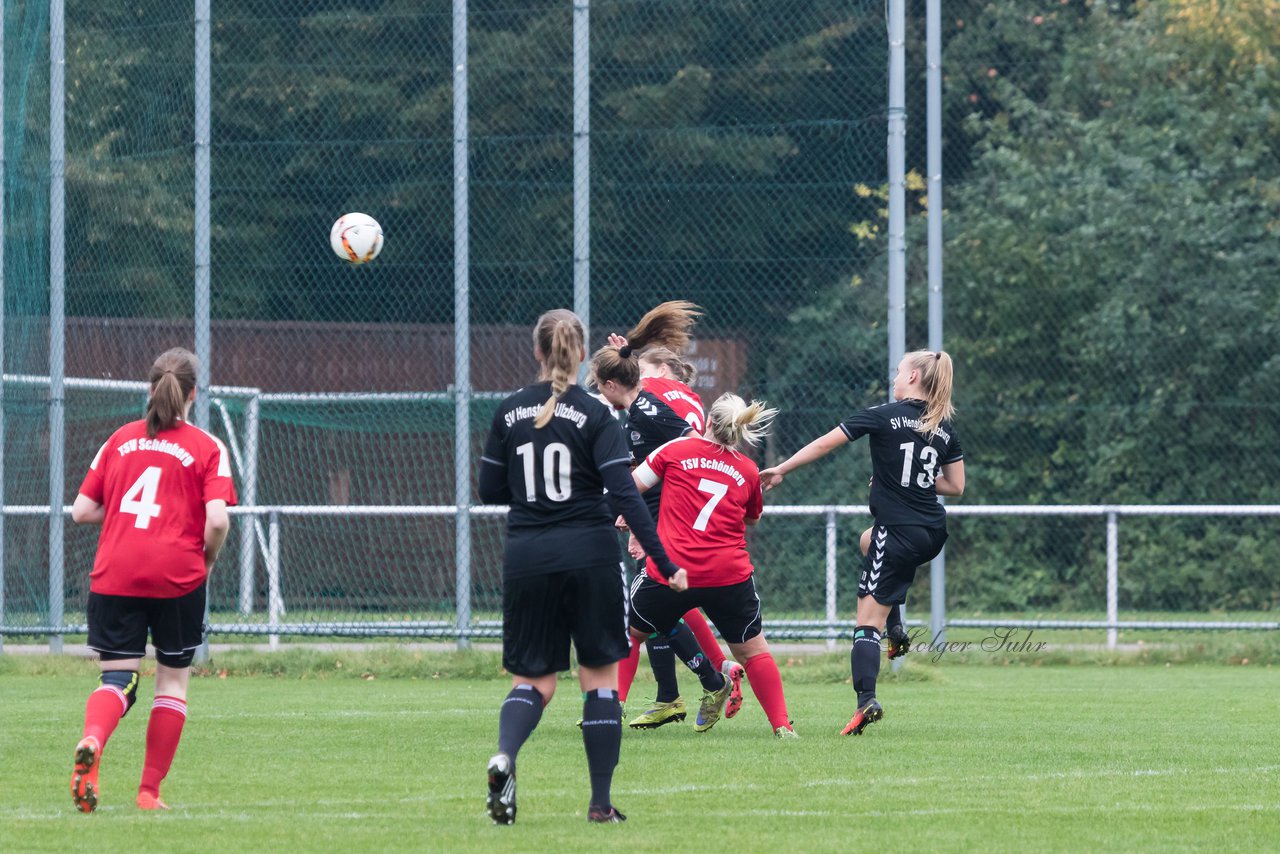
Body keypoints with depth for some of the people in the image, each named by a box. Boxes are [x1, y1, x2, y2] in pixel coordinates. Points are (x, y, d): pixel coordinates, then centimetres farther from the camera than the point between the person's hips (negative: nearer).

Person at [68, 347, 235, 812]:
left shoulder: (120, 440, 9)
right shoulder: (207, 448, 0)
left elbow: (82, 510, 7)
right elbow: (217, 520, -11)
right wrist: (207, 560, 7)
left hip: (114, 577, 2)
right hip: (178, 578, -2)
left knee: (116, 678, 3)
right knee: (173, 679, 13)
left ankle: (91, 742, -31)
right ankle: (150, 790, 12)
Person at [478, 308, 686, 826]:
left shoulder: (509, 413, 3)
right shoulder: (594, 415, -7)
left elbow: (490, 491, 9)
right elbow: (624, 494, -12)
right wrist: (664, 563, -11)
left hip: (527, 556, 3)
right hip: (588, 553, -3)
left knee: (533, 680, 10)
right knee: (600, 677, 8)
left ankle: (504, 756, -22)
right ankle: (601, 804, 7)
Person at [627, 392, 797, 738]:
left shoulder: (677, 450, 2)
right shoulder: (749, 472, 8)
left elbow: (632, 485, 7)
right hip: (730, 576, 2)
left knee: (627, 632, 18)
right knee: (753, 651, 14)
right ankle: (781, 725, 10)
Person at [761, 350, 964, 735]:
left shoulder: (885, 415, -7)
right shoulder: (945, 429, 7)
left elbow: (824, 444, -5)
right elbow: (956, 486, 11)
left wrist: (781, 469, 5)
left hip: (898, 534, -6)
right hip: (932, 534, 6)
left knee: (868, 619, -4)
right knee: (871, 541, 37)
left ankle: (866, 700, -19)